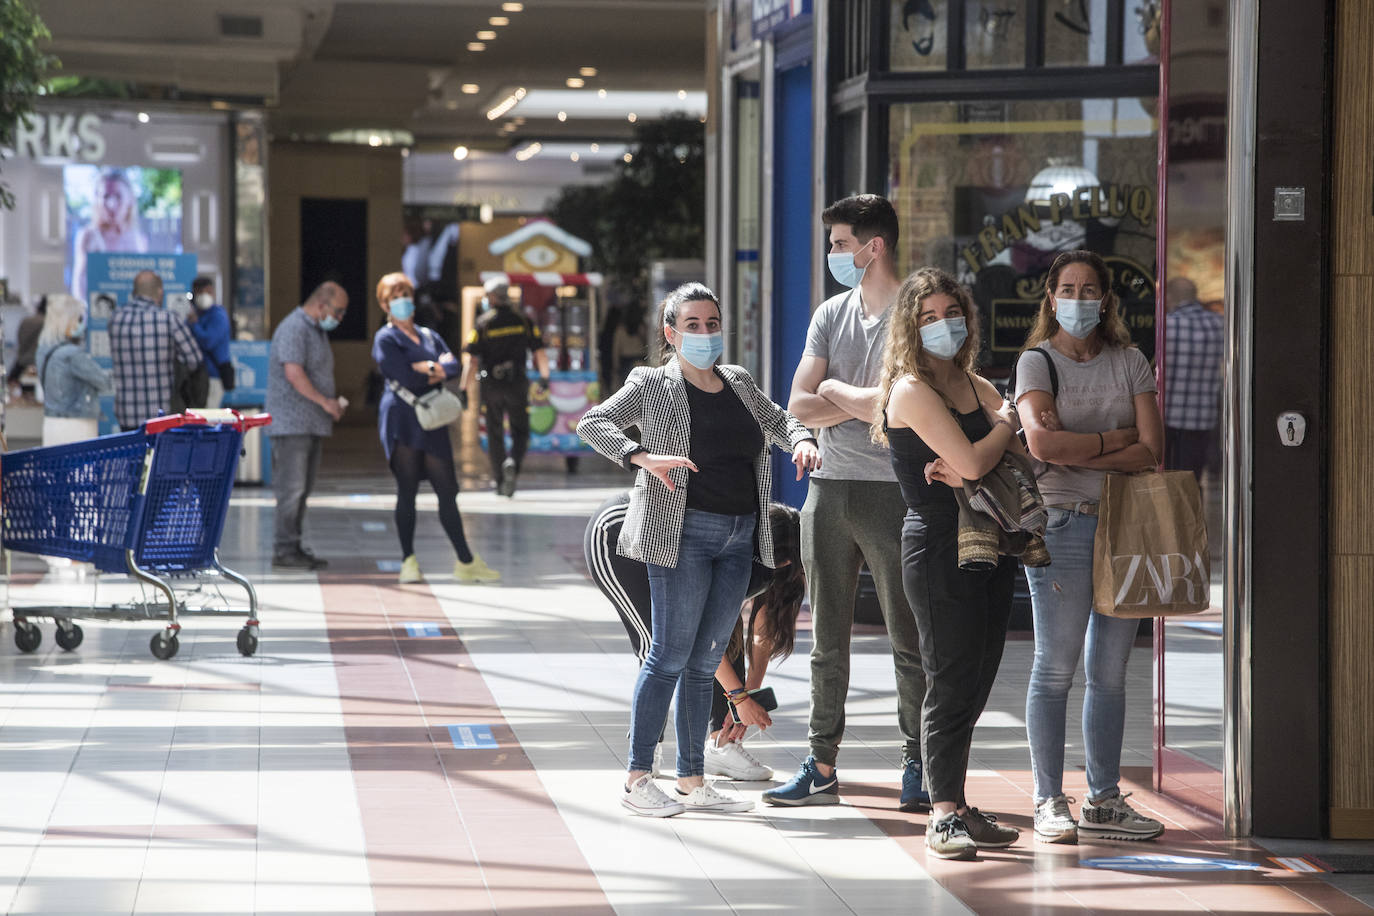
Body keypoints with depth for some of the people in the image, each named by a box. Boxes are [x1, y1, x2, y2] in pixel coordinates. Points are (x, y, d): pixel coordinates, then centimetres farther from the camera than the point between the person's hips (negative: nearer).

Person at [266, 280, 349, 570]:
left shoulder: (318, 330, 19)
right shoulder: (294, 328, -13)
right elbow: (294, 373, -23)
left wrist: (334, 403, 10)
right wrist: (325, 402, -17)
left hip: (313, 424, 10)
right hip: (292, 423, -10)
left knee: (303, 490, 10)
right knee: (291, 489, -9)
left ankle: (293, 547, 14)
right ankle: (284, 550, -6)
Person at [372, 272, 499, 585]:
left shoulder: (429, 336, 18)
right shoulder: (385, 339, -1)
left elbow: (453, 366, 3)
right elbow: (405, 378, -14)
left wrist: (427, 369, -14)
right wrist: (436, 368, -1)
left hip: (432, 422, 5)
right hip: (402, 421, -5)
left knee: (447, 491, 3)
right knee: (407, 491, -4)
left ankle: (466, 562, 5)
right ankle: (409, 562, 2)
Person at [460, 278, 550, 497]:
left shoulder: (482, 323, -4)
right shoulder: (523, 321, 1)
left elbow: (472, 360, -9)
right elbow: (540, 353, 1)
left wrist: (464, 388, -6)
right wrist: (544, 377, 13)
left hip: (491, 386, 0)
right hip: (517, 384, 0)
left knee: (495, 435, 12)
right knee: (520, 432, 8)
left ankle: (500, 482, 14)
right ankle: (512, 463, -21)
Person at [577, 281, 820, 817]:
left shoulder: (739, 382, 17)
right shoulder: (652, 385, 1)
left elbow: (777, 420, 24)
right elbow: (593, 422, -4)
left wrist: (801, 440, 0)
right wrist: (642, 457, -20)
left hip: (738, 537, 6)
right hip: (684, 532, -6)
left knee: (705, 661, 9)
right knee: (671, 654, -7)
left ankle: (692, 781, 14)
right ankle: (637, 778, -1)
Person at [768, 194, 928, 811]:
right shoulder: (831, 314, 13)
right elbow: (800, 407, 7)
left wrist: (834, 390, -4)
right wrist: (861, 403, -7)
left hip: (893, 491, -6)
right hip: (829, 488, 6)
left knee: (908, 640, -1)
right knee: (827, 639, 9)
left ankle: (917, 768, 6)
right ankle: (822, 769, 14)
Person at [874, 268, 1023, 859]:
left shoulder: (974, 386, 14)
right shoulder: (912, 390, -10)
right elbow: (974, 462, -18)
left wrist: (967, 467, -14)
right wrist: (1007, 422, 0)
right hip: (939, 546, -7)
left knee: (976, 680, 9)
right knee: (951, 682, -5)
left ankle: (956, 807, 16)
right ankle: (943, 815, 1)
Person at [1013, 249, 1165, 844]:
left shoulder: (1130, 363, 11)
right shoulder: (1037, 362, 2)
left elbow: (1150, 451, -1)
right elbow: (1042, 442, -15)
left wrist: (1074, 453, -10)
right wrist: (1114, 439, -7)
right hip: (1063, 523, -4)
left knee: (1110, 671, 7)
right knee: (1056, 667, -5)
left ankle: (1104, 800, 14)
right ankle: (1049, 801, 2)